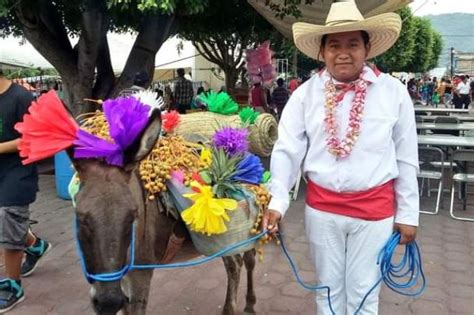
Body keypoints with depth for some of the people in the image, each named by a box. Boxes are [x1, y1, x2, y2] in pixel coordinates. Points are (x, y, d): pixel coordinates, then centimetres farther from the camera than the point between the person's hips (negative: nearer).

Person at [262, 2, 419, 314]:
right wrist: (277, 202, -17)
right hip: (321, 208, 1)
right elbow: (287, 151, -7)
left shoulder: (394, 91, -5)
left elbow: (407, 159, -1)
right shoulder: (305, 94, -4)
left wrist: (408, 214, 2)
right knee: (329, 287, 18)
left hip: (375, 208, -1)